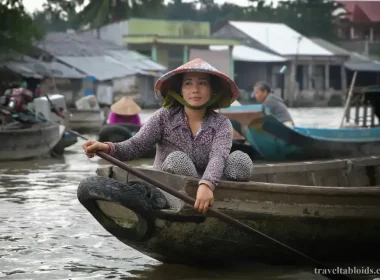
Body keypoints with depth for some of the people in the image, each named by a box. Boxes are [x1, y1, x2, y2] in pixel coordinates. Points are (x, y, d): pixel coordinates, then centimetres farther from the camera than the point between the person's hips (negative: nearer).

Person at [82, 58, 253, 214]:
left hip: (210, 188, 0)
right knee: (176, 159, -30)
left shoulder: (221, 124, -1)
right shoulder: (164, 118, 1)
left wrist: (206, 185, -44)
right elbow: (136, 145, -12)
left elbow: (218, 157, -21)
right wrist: (108, 148, -36)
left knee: (240, 159, -21)